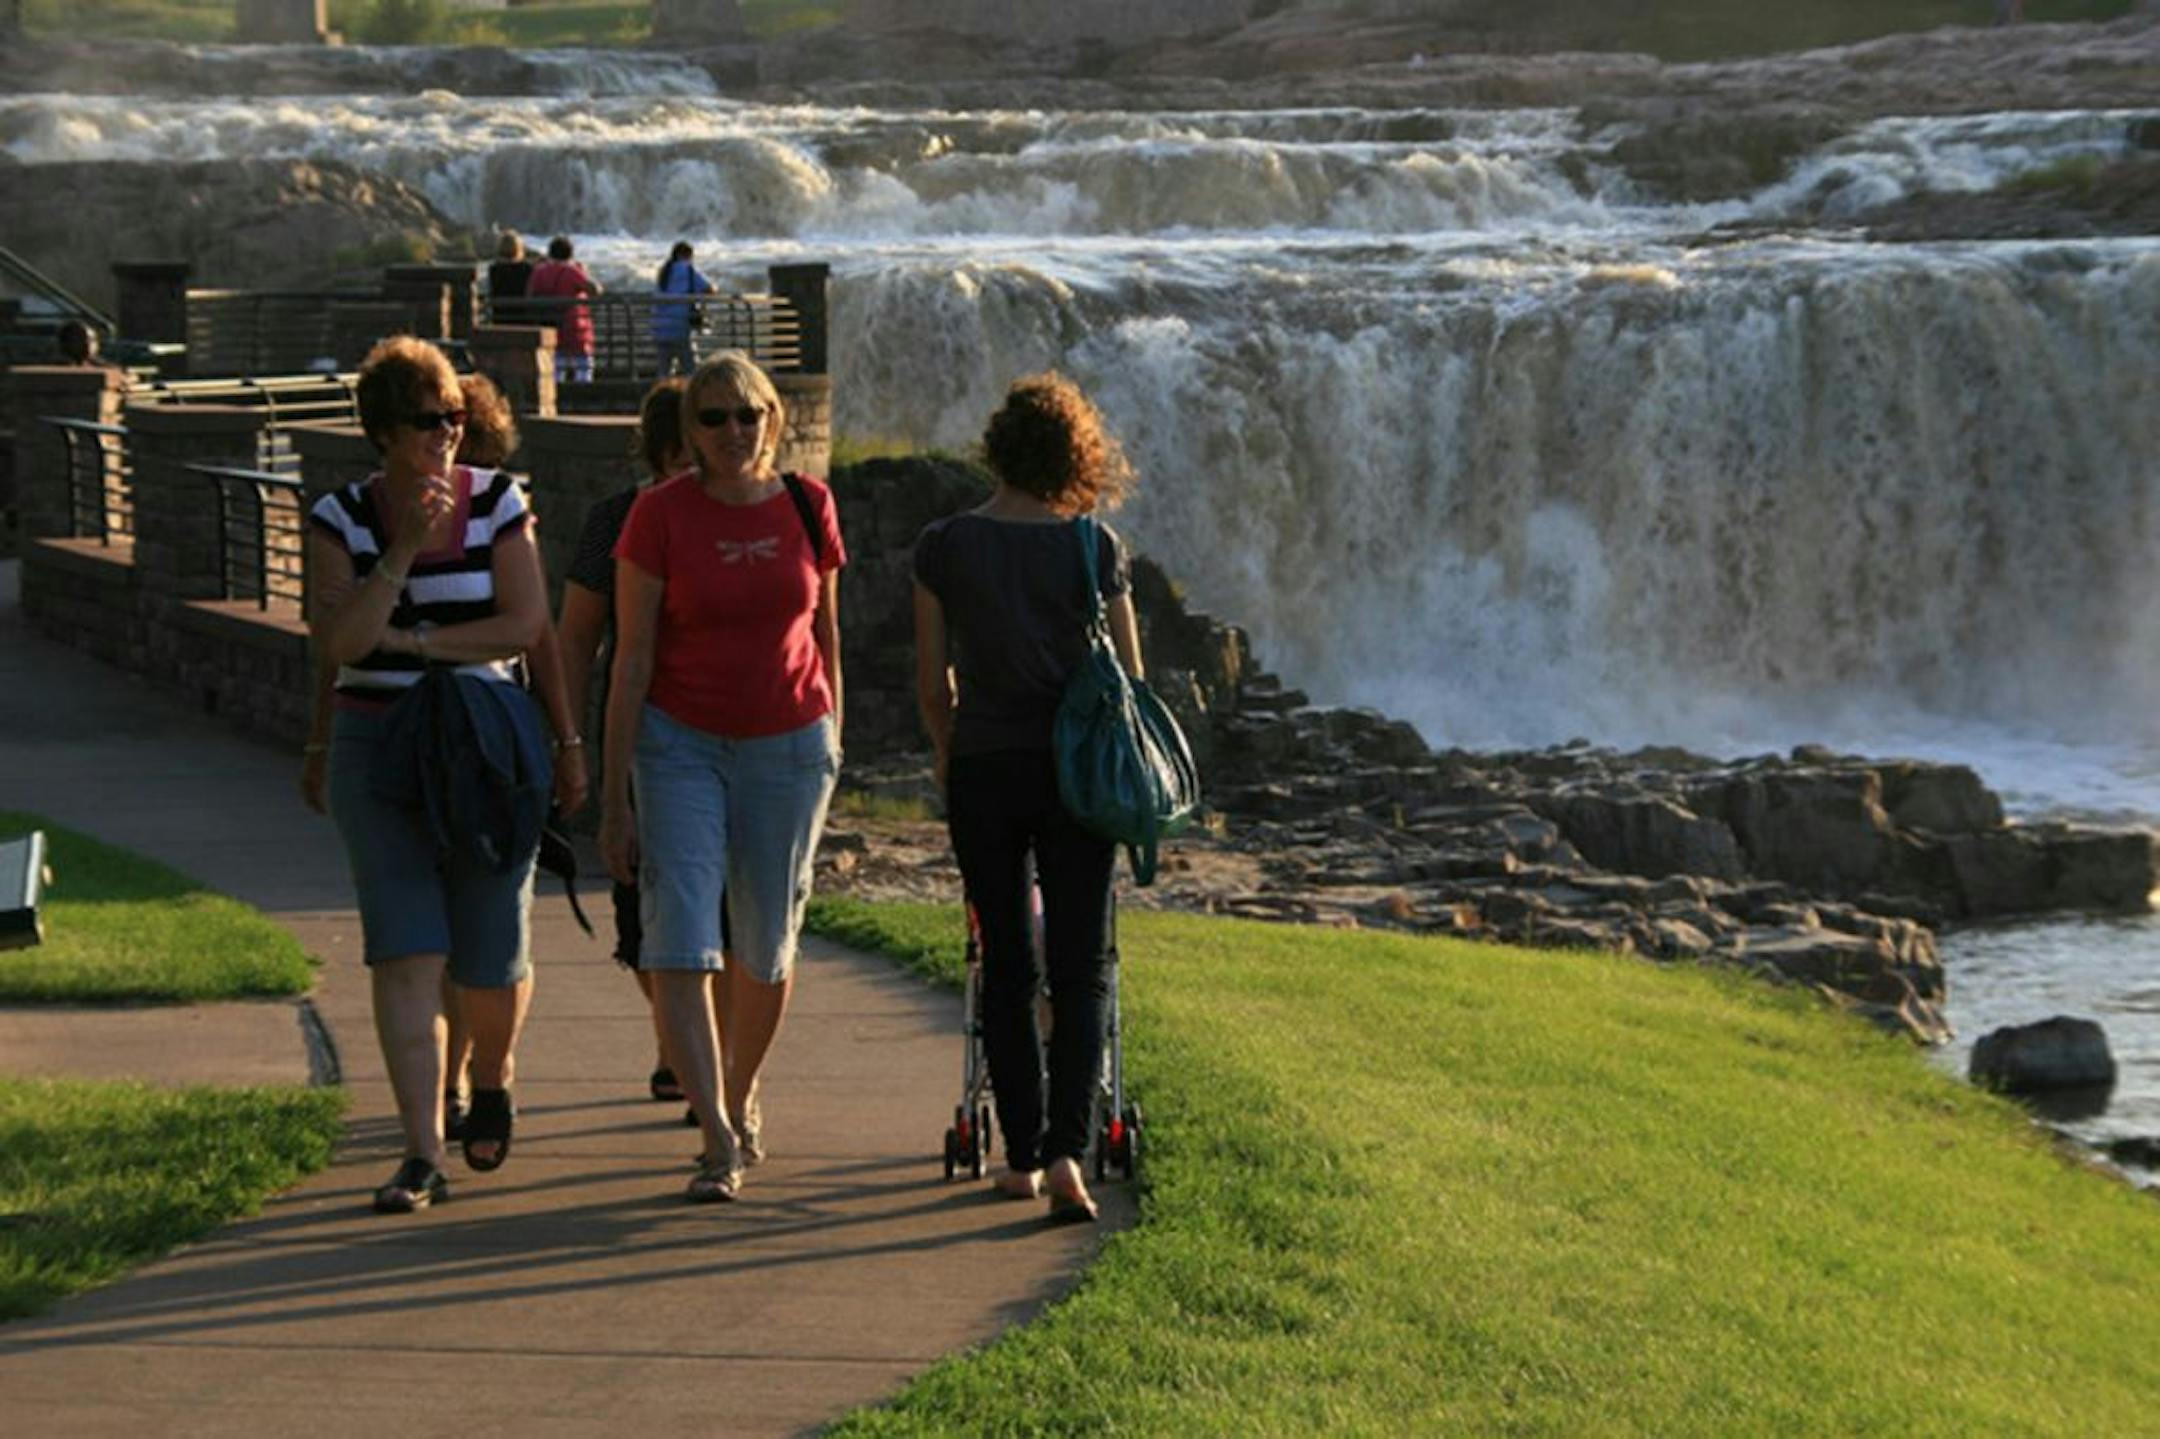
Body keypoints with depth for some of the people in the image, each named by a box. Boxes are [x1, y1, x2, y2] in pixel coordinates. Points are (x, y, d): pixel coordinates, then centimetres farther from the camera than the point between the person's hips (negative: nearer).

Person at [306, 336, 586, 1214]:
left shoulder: (498, 503, 0)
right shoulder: (341, 518, 1)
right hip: (378, 748, 0)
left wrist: (407, 639, -10)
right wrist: (403, 553, -18)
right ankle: (423, 1157, -7)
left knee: (492, 960, 2)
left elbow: (527, 627, -7)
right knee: (405, 952, -8)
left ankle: (492, 1078, 36)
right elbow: (335, 642, -10)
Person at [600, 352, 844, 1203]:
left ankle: (741, 1092, 36)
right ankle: (719, 1144, -15)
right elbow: (632, 660, -7)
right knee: (679, 942, -14)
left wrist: (831, 741, 20)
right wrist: (615, 801, -9)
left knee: (766, 948, 11)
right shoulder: (661, 514, -8)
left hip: (788, 747, 2)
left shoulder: (808, 507, -1)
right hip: (681, 742, -2)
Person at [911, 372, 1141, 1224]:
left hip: (982, 771, 1)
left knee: (1006, 970, 12)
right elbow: (1127, 677, 0)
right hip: (1072, 770, -1)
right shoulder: (1093, 548, -5)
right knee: (1080, 969, 3)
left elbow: (932, 685, 1)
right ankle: (1067, 1151, -12)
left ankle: (1023, 1156, 15)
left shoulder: (943, 547, -3)